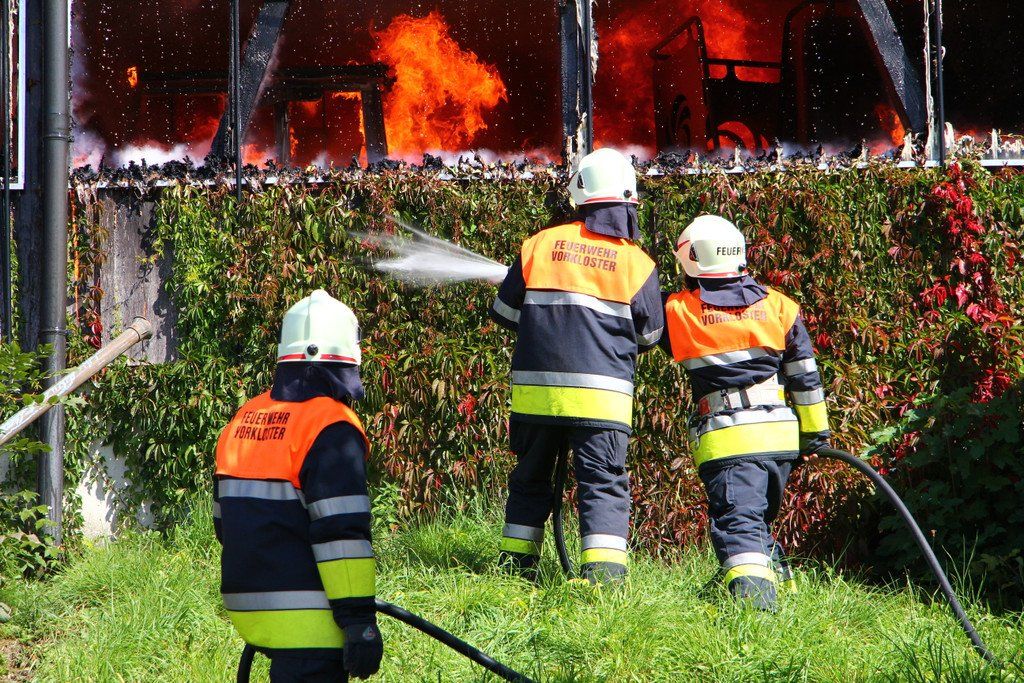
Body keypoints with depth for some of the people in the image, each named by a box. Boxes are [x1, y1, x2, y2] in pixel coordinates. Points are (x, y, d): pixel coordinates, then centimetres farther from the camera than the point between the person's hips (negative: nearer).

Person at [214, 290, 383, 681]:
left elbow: (226, 521, 21)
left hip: (246, 601, 8)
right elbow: (341, 533, -18)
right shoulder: (330, 429, -13)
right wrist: (360, 619, -17)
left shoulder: (244, 419, 13)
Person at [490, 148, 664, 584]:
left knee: (530, 477, 18)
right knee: (604, 483, -1)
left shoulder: (540, 245, 3)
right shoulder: (638, 263, -1)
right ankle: (603, 568, -14)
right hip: (601, 396, -2)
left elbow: (504, 311, 10)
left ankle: (517, 560, 23)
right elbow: (650, 335, 9)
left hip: (535, 389, 2)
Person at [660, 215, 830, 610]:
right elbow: (805, 377, 10)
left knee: (737, 520, -14)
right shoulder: (779, 306, 8)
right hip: (782, 435, 5)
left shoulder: (678, 311, -2)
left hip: (726, 439, -5)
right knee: (760, 515, 24)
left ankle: (752, 590, -34)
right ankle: (778, 582, 28)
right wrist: (815, 432, 18)